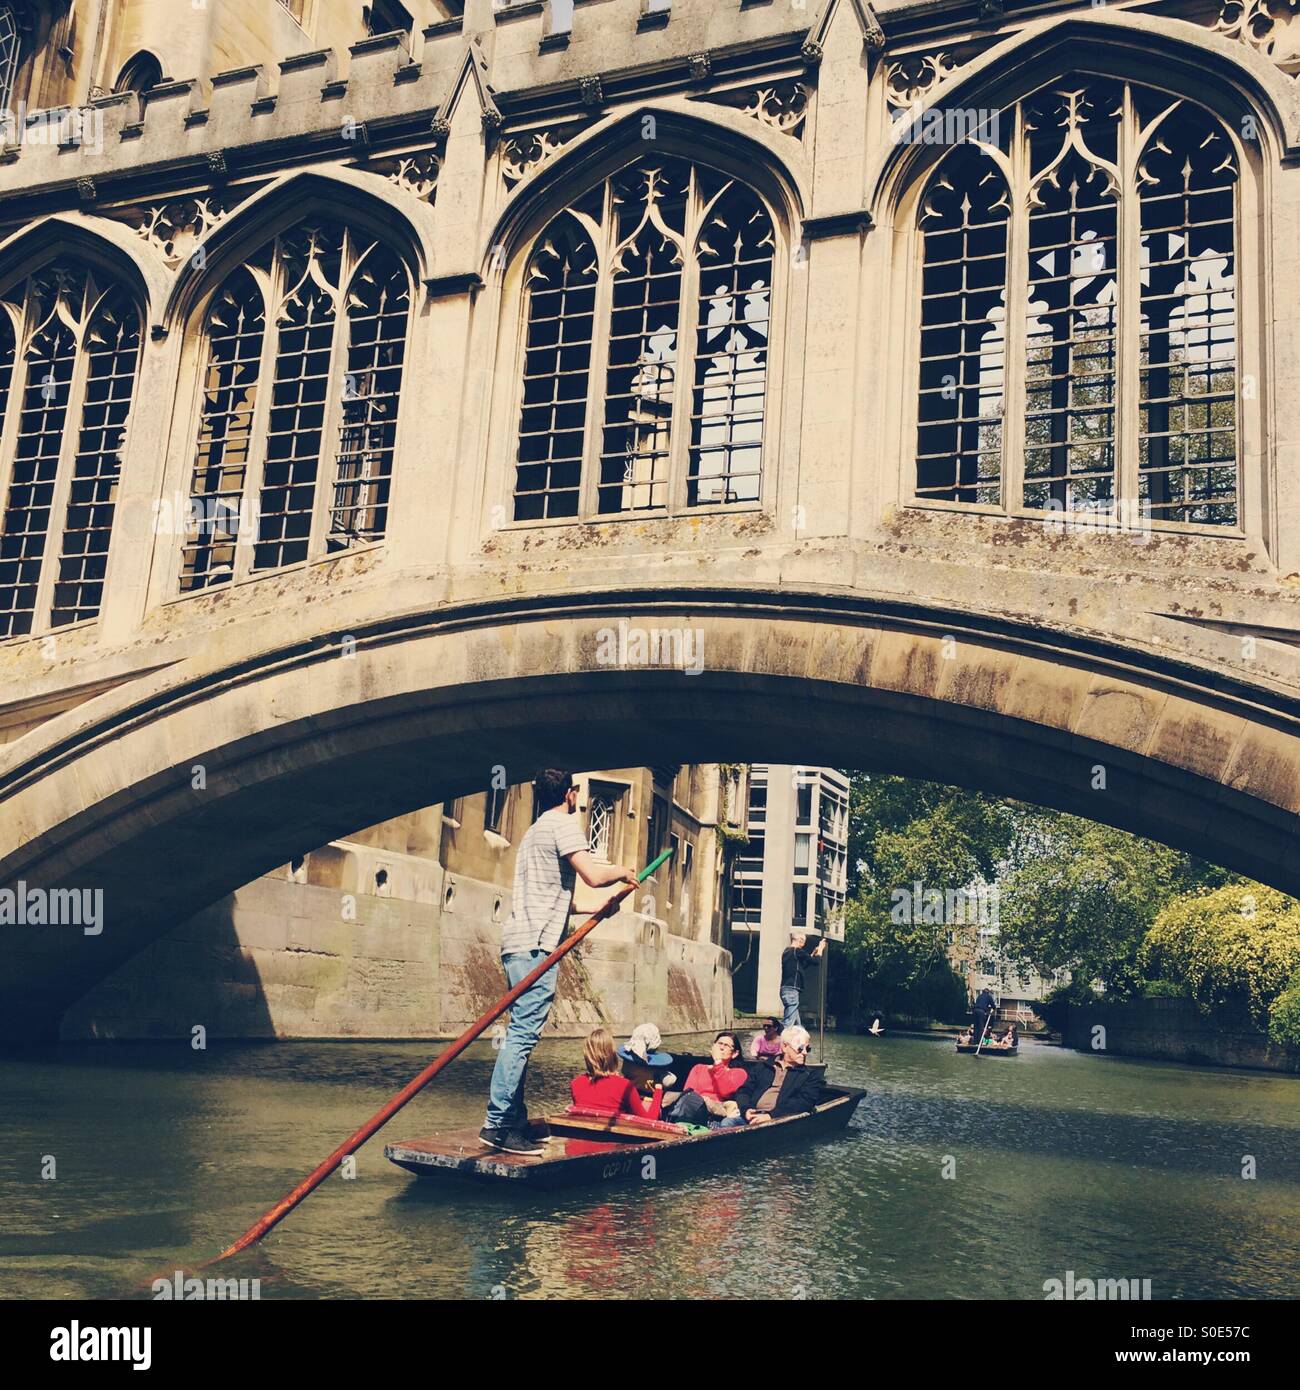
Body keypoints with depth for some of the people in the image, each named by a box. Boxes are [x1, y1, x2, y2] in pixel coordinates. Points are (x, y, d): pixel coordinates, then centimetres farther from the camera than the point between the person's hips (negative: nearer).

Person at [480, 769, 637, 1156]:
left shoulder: (535, 831, 28)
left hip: (519, 943, 10)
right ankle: (497, 1123, -16)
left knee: (521, 1035, 10)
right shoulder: (563, 823, -3)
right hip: (536, 944, -10)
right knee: (523, 1034, -13)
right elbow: (592, 875, -16)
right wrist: (622, 872, 3)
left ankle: (514, 1122, 12)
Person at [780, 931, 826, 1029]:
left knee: (796, 1025, 11)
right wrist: (820, 948, 7)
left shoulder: (787, 952, 18)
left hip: (786, 989, 10)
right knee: (788, 1024, -14)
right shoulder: (797, 951, -9)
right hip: (791, 990, -10)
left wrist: (814, 952, 30)